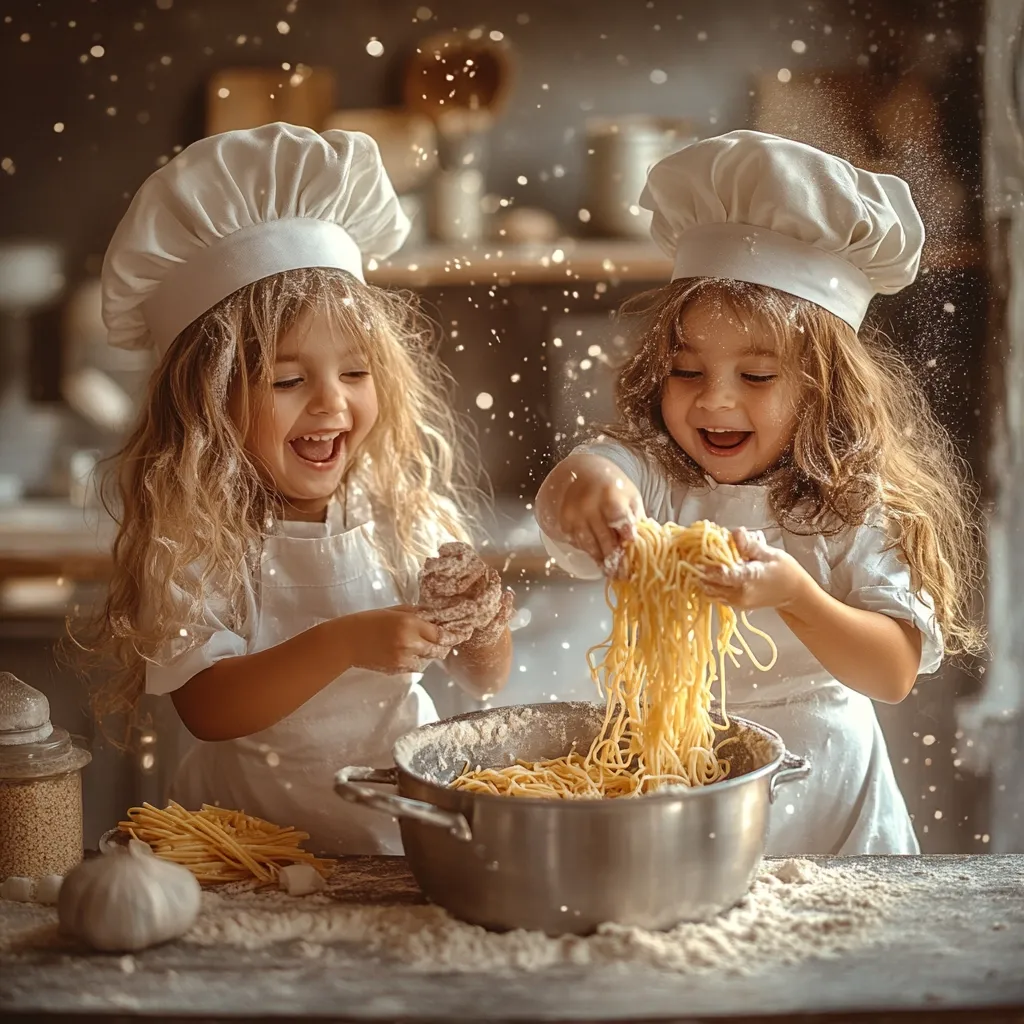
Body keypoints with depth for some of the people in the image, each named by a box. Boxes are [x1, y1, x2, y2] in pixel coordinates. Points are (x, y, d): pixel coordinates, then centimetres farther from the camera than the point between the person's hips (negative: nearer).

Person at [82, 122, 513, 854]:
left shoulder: (406, 509, 0)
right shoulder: (191, 540, -8)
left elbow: (485, 682, 6)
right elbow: (205, 706, -16)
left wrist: (484, 633, -17)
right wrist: (342, 644, -27)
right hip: (252, 842, -1)